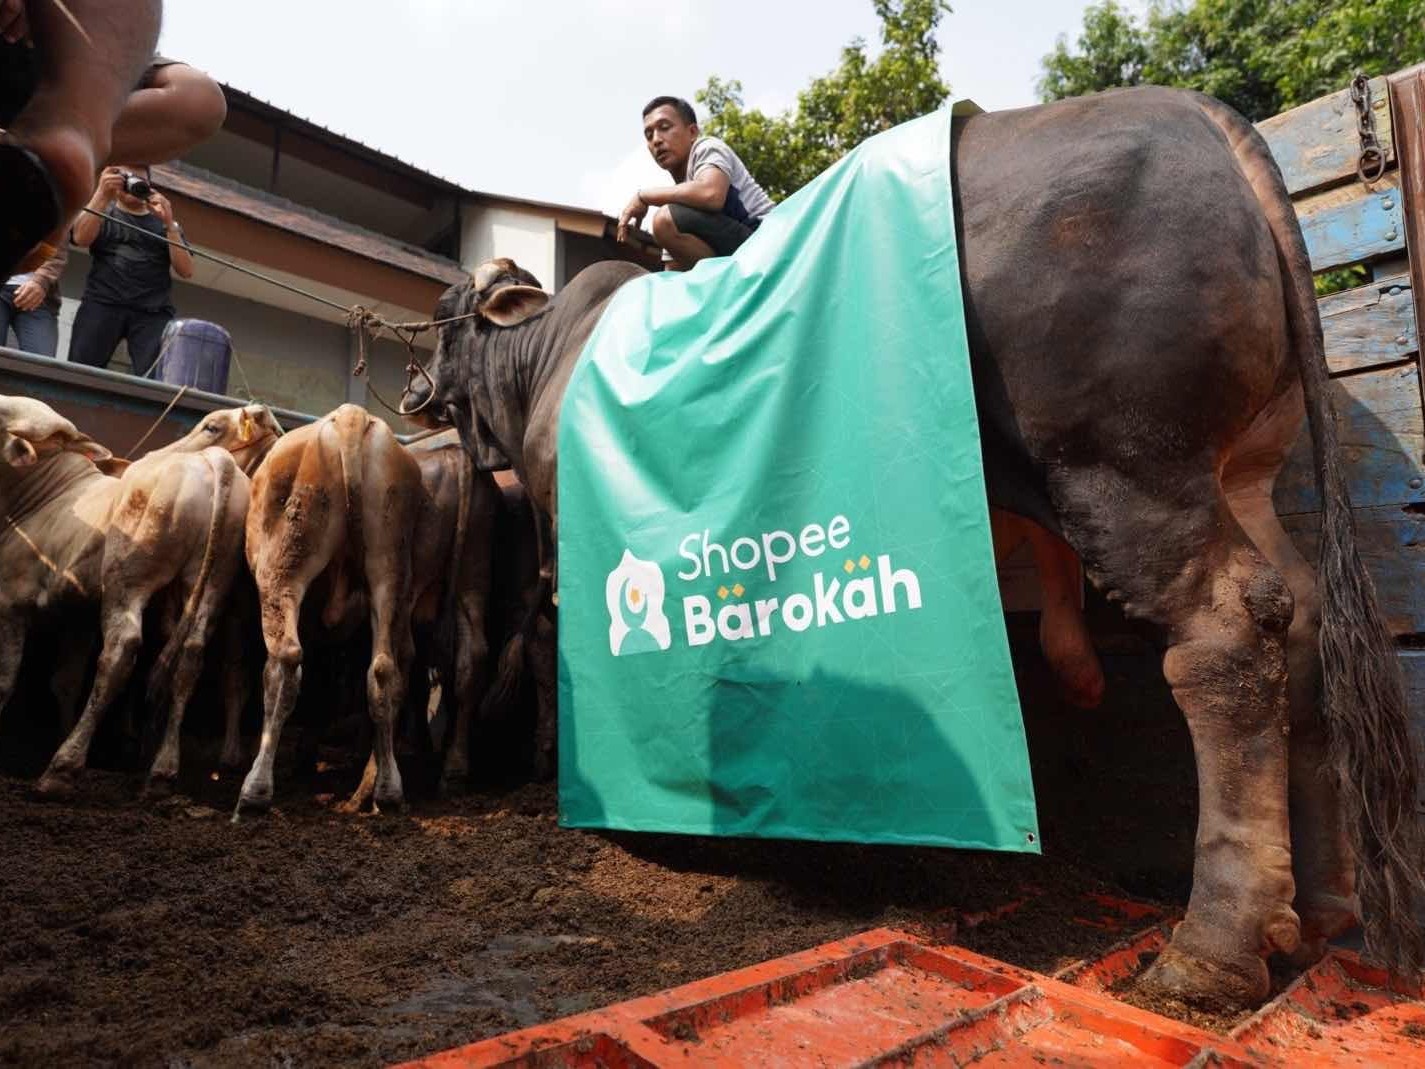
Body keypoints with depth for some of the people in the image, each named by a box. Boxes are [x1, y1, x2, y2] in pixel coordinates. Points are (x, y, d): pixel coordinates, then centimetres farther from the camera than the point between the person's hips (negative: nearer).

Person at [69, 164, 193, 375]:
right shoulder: (103, 213, 24)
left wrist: (169, 223, 1)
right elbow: (81, 238, 2)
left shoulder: (164, 224, 24)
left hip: (153, 312, -1)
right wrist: (102, 194, -5)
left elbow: (186, 271, 10)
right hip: (103, 304, 1)